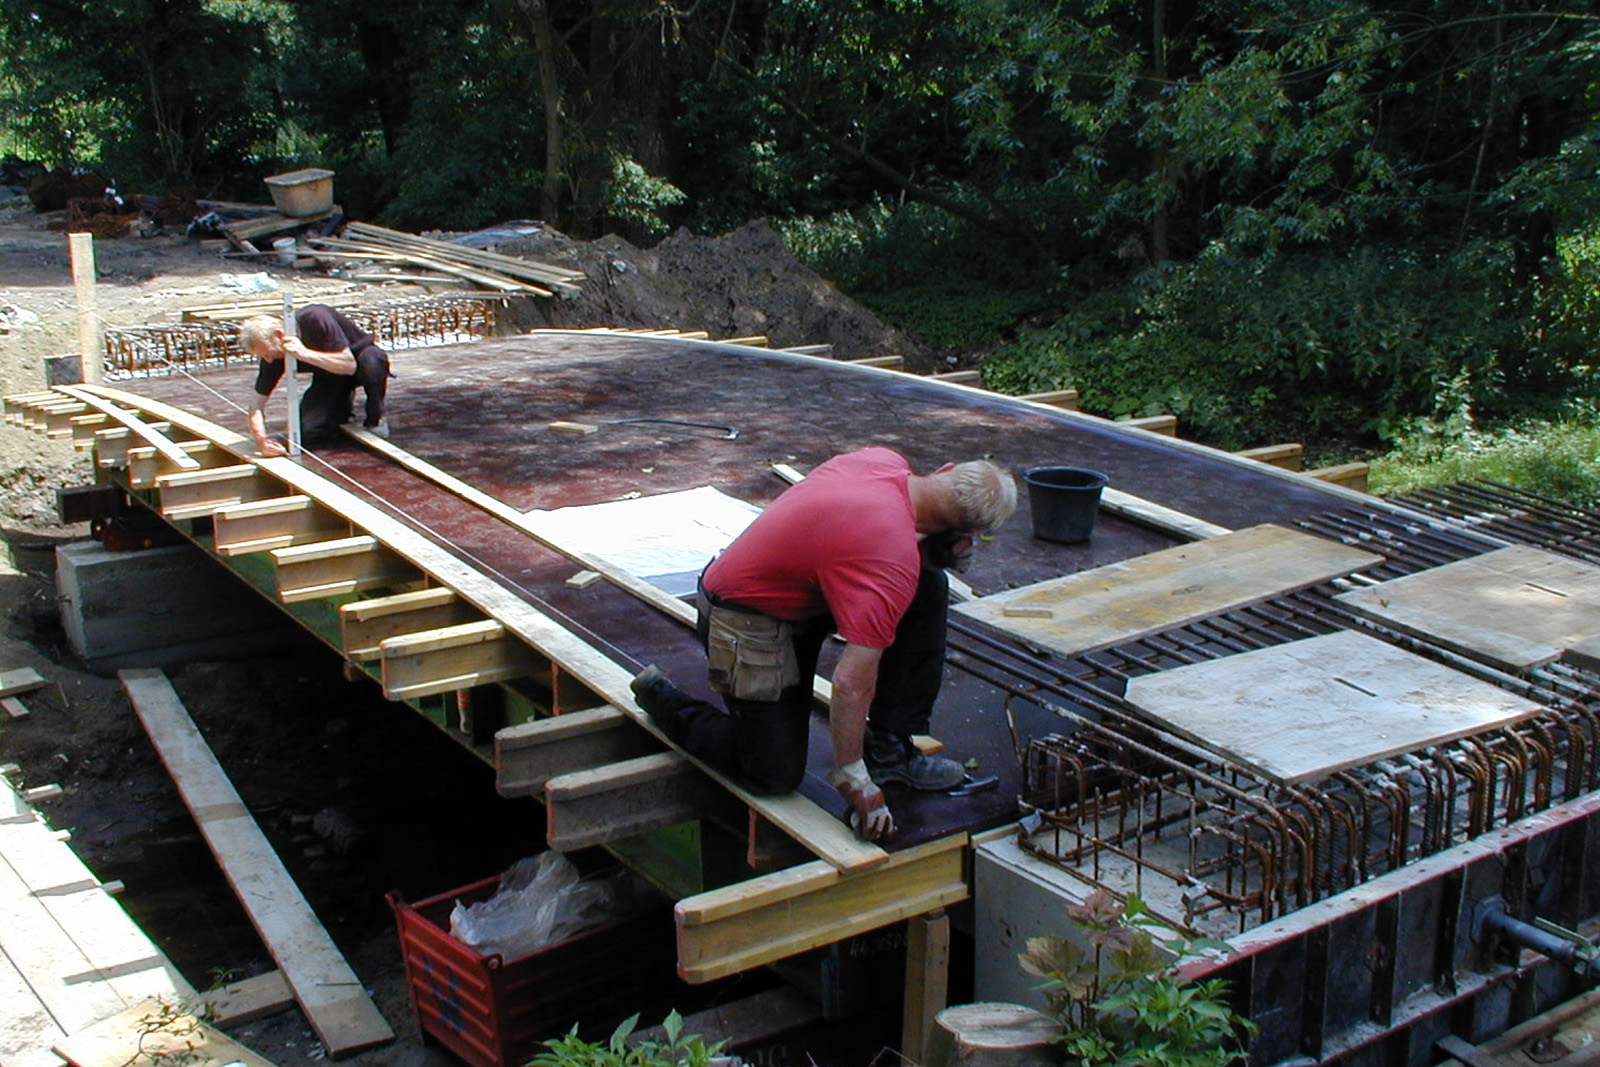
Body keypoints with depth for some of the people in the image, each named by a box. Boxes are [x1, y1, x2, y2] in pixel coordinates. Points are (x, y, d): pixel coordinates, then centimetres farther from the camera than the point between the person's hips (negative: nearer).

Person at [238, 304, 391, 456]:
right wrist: (261, 439, -32)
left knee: (371, 361, -42)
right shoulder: (272, 355, -17)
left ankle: (375, 420, -14)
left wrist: (305, 353, -44)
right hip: (329, 378, 4)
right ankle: (342, 407, 14)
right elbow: (257, 405, -12)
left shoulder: (315, 319, -32)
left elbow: (349, 365, -34)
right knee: (309, 433, -19)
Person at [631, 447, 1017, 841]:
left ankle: (889, 747, 4)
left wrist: (929, 550, -6)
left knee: (928, 587, -4)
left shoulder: (886, 460, -8)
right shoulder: (895, 565, -32)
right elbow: (852, 684, -32)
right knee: (776, 776, -3)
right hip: (748, 621, -9)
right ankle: (660, 696, 17)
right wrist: (855, 784, -23)